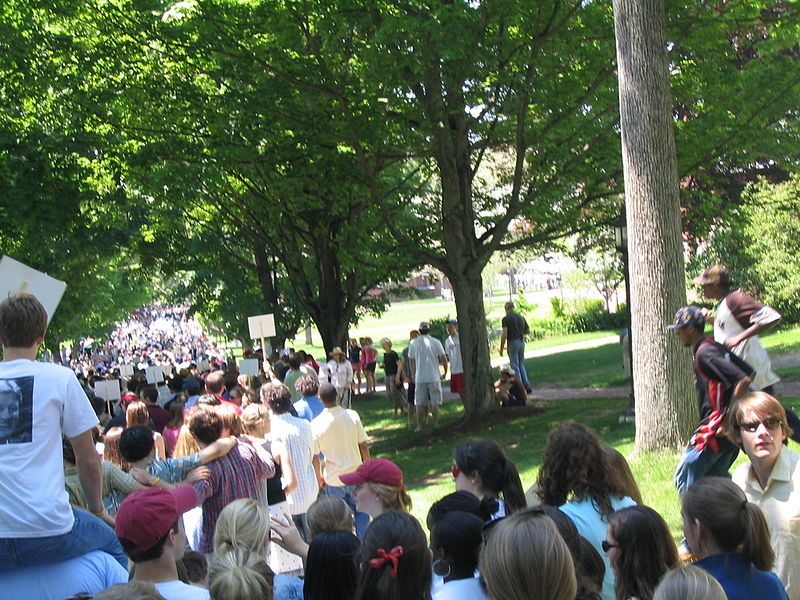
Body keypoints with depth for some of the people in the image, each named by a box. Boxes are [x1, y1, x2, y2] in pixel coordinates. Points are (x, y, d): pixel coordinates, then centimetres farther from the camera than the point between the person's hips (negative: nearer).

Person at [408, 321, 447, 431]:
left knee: (420, 403, 8)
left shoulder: (413, 343, 0)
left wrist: (413, 375, 18)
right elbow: (444, 360, -3)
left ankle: (420, 425, 9)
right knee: (435, 403, 7)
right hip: (434, 377, -1)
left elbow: (411, 362, 6)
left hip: (420, 378, 1)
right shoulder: (435, 342, -2)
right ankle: (435, 424, 7)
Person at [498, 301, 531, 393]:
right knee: (521, 364, 19)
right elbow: (528, 331, 16)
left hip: (512, 342, -6)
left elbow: (504, 334, -15)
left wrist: (501, 348, -10)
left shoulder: (506, 319, -8)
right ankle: (527, 385, 13)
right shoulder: (521, 317, 10)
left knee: (515, 366, 2)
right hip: (521, 342, 6)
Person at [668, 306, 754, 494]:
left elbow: (743, 380, -25)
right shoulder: (717, 347, 13)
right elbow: (750, 373, 15)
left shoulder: (704, 353, -16)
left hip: (715, 428, -10)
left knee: (685, 479, -3)